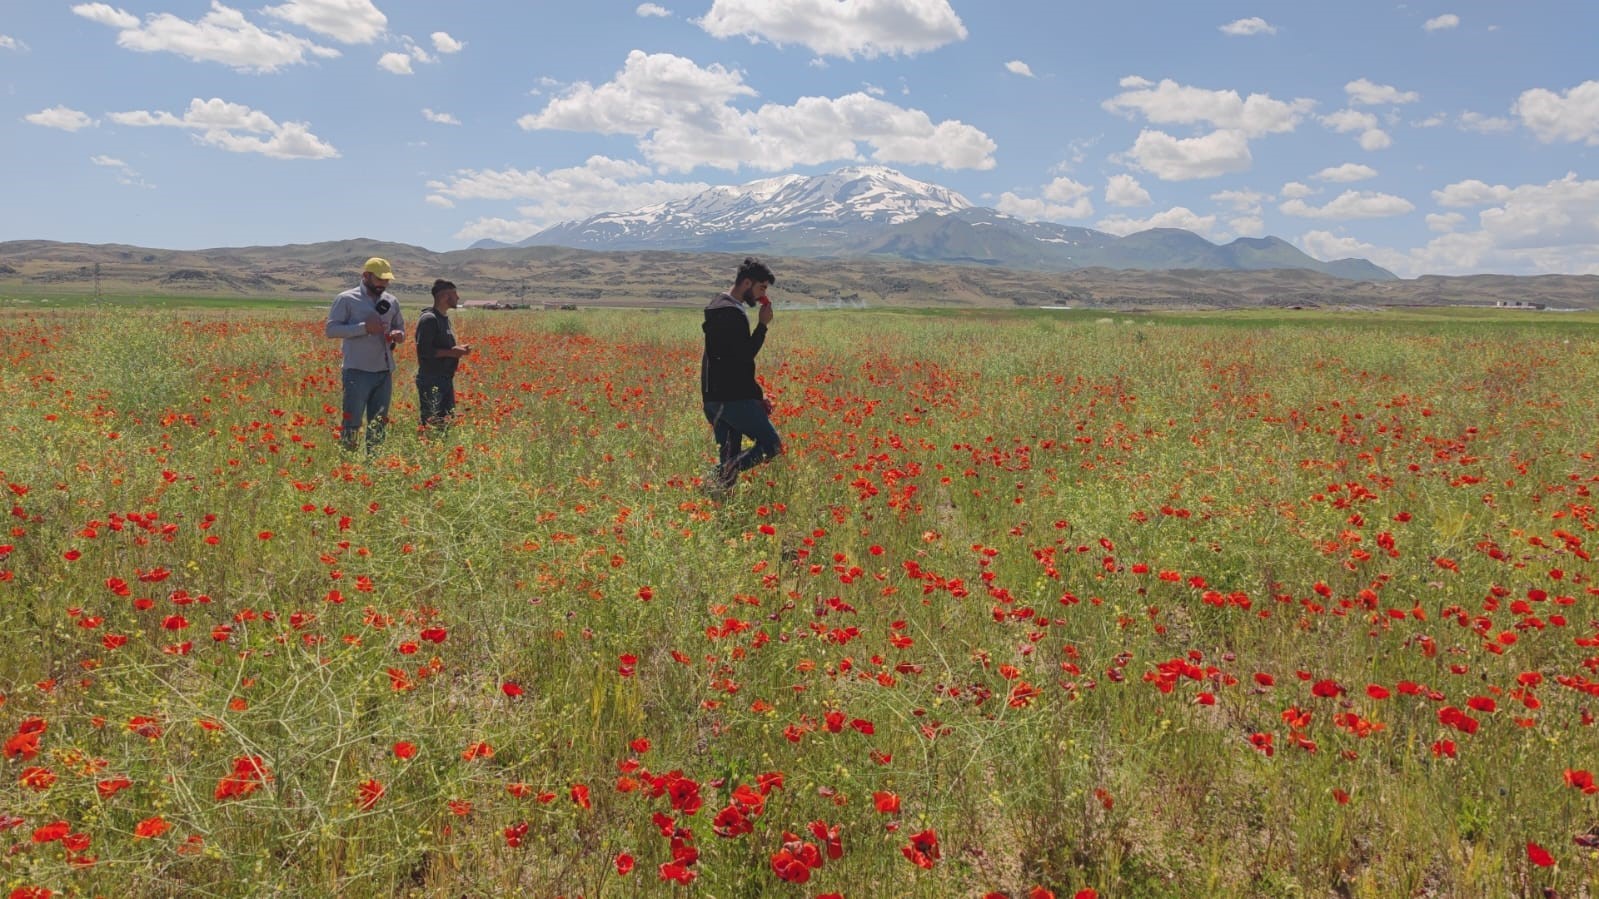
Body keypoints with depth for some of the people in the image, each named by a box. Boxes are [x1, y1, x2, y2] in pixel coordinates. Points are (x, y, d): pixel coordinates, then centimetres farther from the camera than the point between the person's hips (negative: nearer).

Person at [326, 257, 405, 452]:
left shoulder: (392, 302, 13)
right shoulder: (346, 299, -2)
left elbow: (400, 328, 25)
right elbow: (331, 329, -8)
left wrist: (399, 335, 0)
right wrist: (363, 327, -17)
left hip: (385, 372, 5)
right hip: (357, 372, -5)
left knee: (379, 424, 10)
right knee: (351, 423, -5)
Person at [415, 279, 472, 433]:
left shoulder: (444, 317, 15)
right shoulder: (429, 319, -15)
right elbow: (423, 351, -22)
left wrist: (457, 349, 6)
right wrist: (451, 352, -18)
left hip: (445, 380, 10)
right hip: (431, 382, -10)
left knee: (447, 421, 12)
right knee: (431, 425, -8)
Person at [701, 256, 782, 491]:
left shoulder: (718, 307, 19)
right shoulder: (732, 313, -15)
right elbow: (745, 356, -19)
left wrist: (756, 394, 19)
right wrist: (762, 325, -8)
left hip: (714, 398, 10)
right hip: (732, 399, -10)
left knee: (729, 457, 12)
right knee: (772, 445, -5)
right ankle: (722, 477, -17)